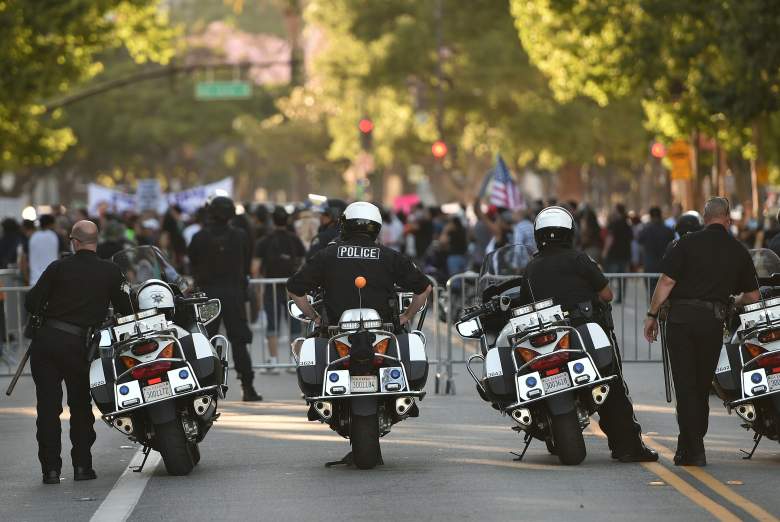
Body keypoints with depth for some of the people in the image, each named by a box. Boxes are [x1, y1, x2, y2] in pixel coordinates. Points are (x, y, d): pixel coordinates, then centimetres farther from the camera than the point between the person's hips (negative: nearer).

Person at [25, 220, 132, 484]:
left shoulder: (59, 268, 1)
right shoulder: (111, 272, 3)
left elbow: (31, 302, 0)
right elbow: (125, 309, 7)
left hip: (45, 340, 0)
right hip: (78, 344, 0)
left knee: (48, 406, 4)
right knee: (81, 406, 15)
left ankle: (51, 468, 1)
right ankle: (82, 465, 11)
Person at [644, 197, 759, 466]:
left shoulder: (688, 243, -2)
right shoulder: (738, 251, 8)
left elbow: (666, 282, -7)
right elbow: (752, 295, 12)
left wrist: (652, 315, 1)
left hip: (682, 316, -2)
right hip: (714, 320, 2)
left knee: (686, 386, -1)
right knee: (702, 387, 14)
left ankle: (693, 451, -6)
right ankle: (690, 446, 20)